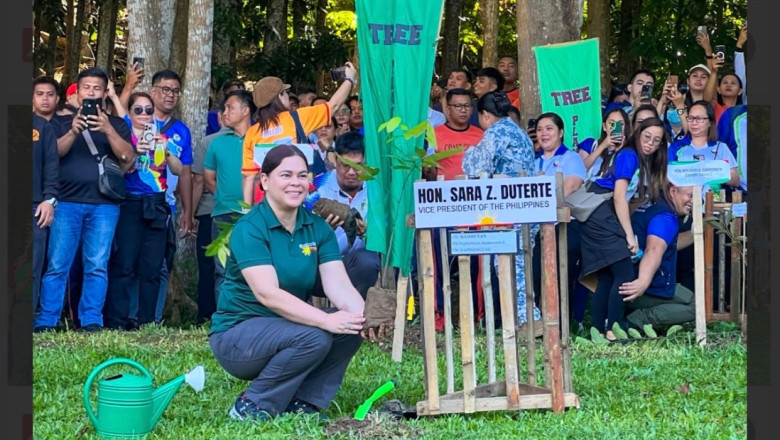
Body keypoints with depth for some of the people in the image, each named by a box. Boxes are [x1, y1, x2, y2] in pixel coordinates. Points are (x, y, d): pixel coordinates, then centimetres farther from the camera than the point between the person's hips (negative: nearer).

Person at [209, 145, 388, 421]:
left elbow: (338, 284, -10)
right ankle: (252, 406, -12)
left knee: (351, 328, -17)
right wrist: (327, 320, -39)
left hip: (290, 325, 6)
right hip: (237, 335, -6)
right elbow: (267, 294, -29)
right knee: (314, 337, -30)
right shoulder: (249, 228, -17)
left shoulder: (318, 228, 2)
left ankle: (303, 403, -3)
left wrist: (364, 316, -32)